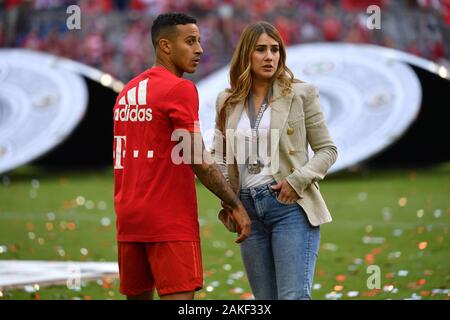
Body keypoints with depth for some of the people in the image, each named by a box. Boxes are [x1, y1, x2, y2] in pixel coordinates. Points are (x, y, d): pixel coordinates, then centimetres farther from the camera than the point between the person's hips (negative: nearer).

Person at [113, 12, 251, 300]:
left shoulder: (127, 92, 14)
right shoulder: (180, 89, -10)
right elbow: (198, 160, -15)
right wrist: (236, 205, -10)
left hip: (129, 218, 8)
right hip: (170, 222, -8)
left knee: (137, 296, 11)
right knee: (179, 297, -9)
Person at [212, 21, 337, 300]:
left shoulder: (301, 94, 1)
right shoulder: (228, 101, 10)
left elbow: (327, 150, 3)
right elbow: (218, 155, 16)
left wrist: (297, 180, -12)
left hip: (291, 206, -4)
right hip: (248, 209, 4)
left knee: (294, 296, -14)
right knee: (265, 299, 7)